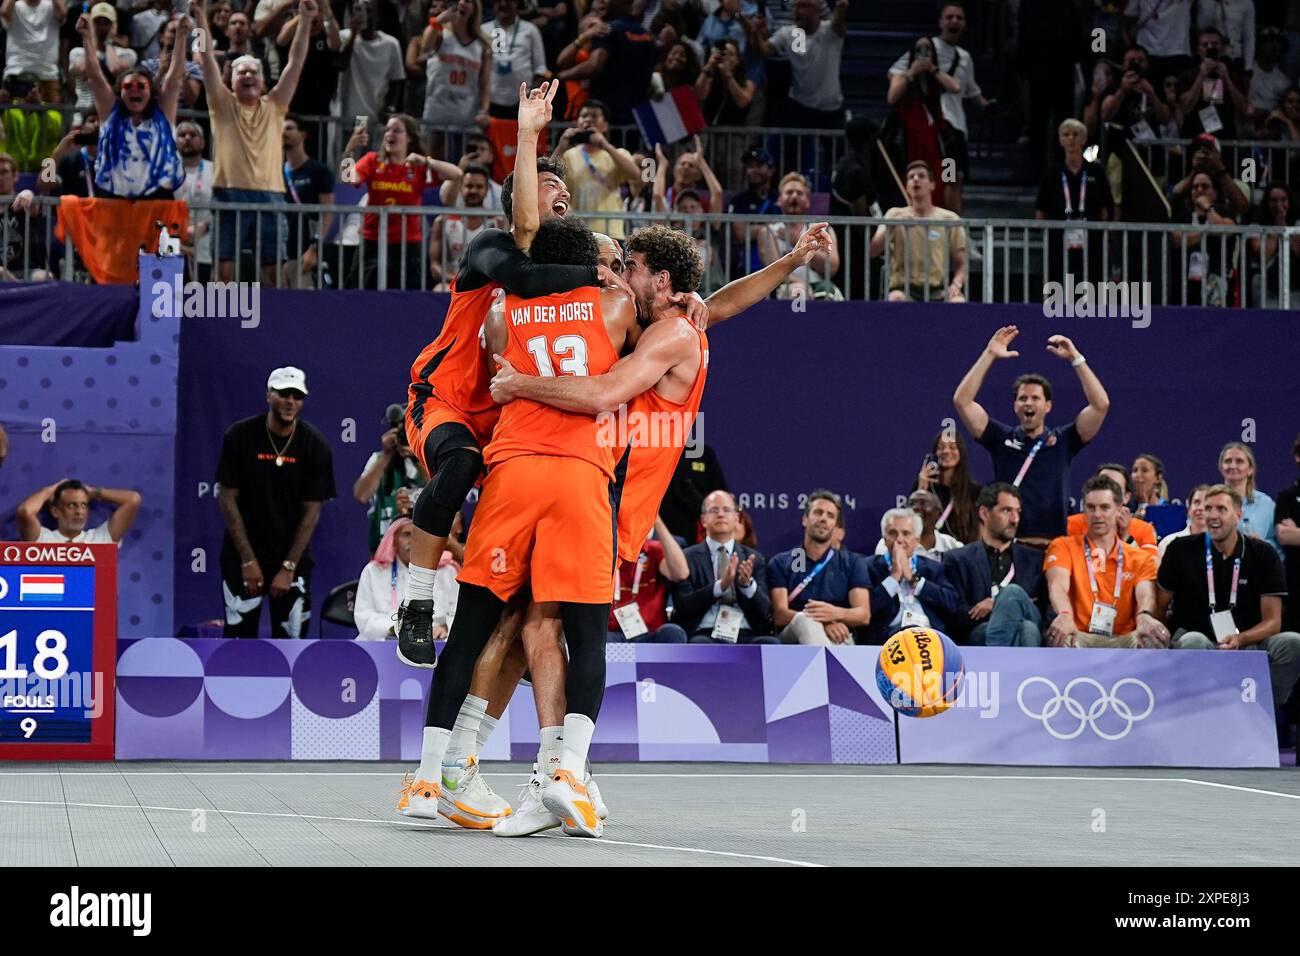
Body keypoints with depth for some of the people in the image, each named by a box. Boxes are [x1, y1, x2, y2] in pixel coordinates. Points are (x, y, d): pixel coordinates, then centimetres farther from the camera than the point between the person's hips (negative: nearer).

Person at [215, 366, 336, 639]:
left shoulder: (315, 445, -6)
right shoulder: (240, 436, -8)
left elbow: (311, 511, -4)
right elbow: (228, 499, -5)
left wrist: (289, 567, -8)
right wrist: (248, 560, -9)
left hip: (292, 557, 1)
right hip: (243, 555, -1)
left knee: (291, 635, -1)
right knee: (238, 633, -4)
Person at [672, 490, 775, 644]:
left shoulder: (754, 559, 17)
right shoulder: (687, 557, 11)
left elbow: (765, 611, 7)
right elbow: (682, 605, -2)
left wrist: (747, 584, -13)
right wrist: (720, 585, -16)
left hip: (745, 636, 2)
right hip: (705, 636, -2)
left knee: (771, 644, -31)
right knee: (700, 645, -38)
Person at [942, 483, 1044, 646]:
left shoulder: (1034, 559, 28)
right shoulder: (958, 560, 18)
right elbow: (956, 617, 5)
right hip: (979, 634, -2)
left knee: (1013, 592, -33)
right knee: (1027, 629, -37)